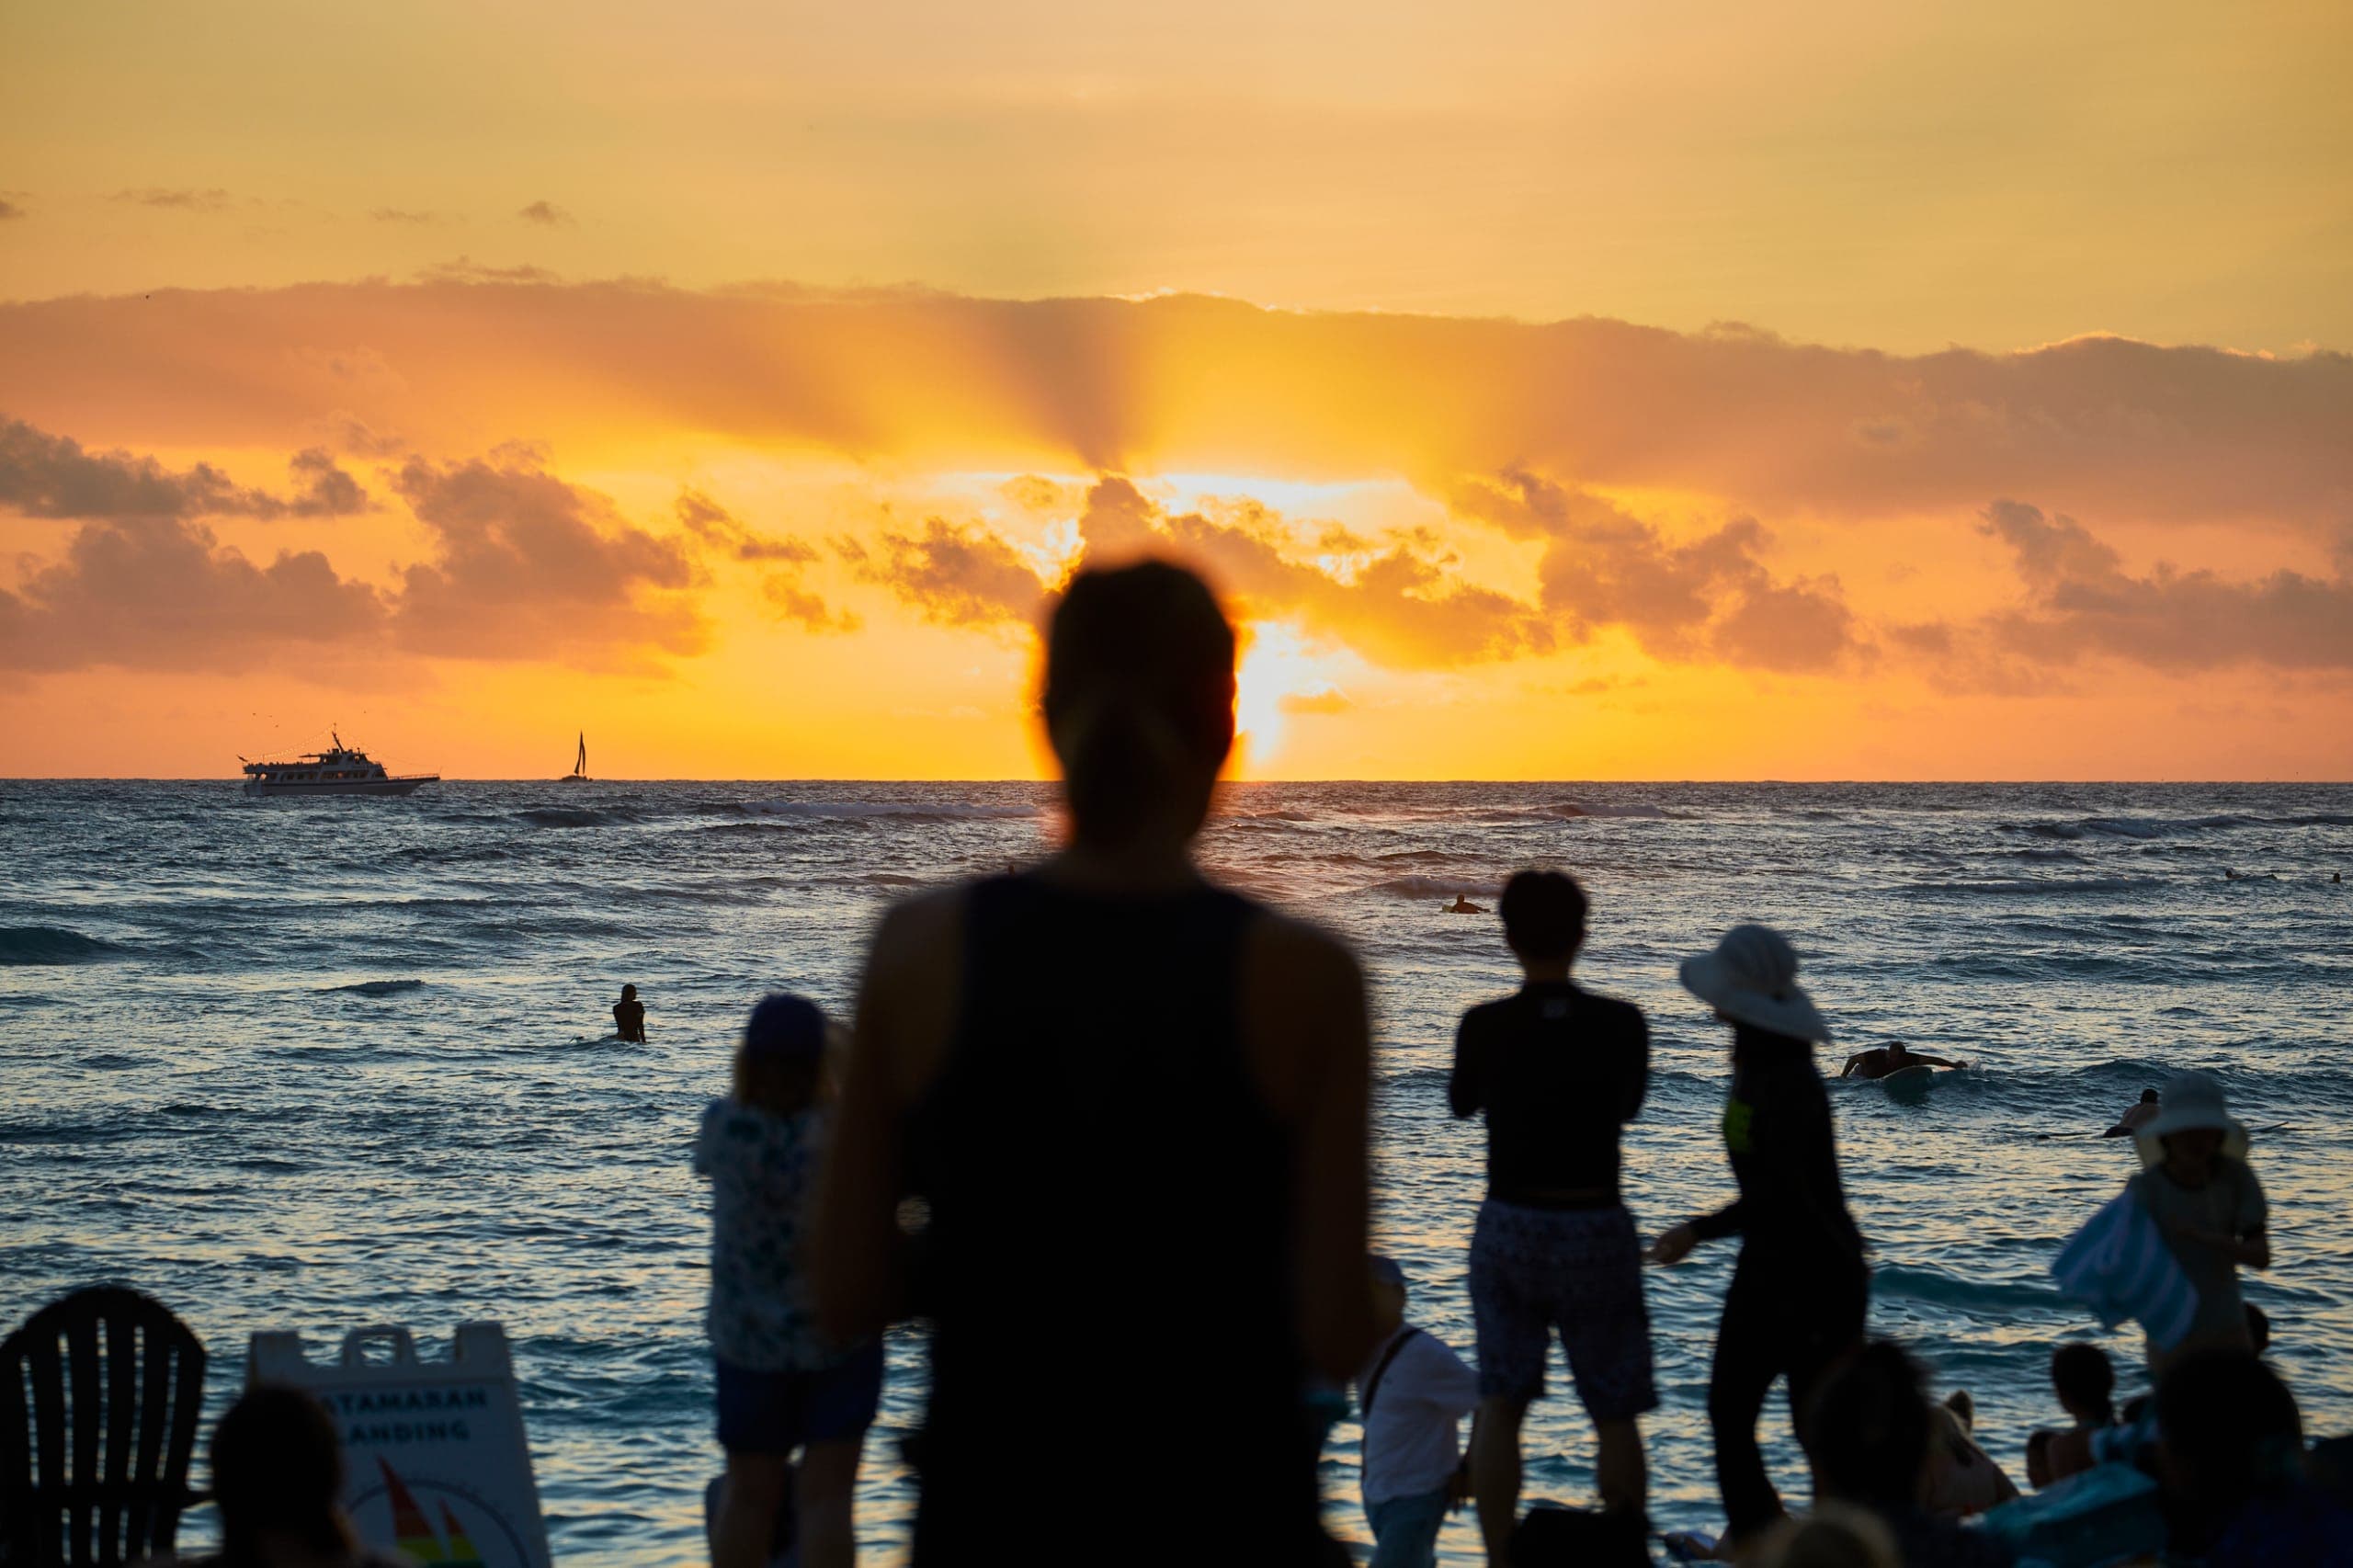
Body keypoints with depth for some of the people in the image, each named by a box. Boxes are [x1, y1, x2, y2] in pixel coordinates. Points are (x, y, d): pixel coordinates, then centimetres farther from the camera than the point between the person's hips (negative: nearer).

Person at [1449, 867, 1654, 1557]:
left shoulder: (1484, 1025, -10)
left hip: (1510, 1228, 0)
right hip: (1596, 1232, 0)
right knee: (1615, 1413, 10)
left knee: (1499, 1405, 6)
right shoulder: (1621, 1024, -9)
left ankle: (1501, 1560, 1)